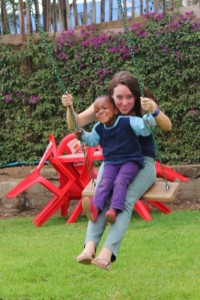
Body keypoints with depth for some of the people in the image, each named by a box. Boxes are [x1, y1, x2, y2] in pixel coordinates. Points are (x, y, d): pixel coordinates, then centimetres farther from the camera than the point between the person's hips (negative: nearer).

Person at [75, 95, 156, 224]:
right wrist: (83, 136, 10)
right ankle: (95, 208, -42)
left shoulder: (127, 122, -9)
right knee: (105, 182, -22)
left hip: (130, 161, -4)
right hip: (111, 162, 4)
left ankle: (114, 210, -39)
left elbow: (144, 128, -16)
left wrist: (149, 120, -38)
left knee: (120, 181, -28)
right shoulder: (99, 129, 9)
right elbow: (92, 140, 29)